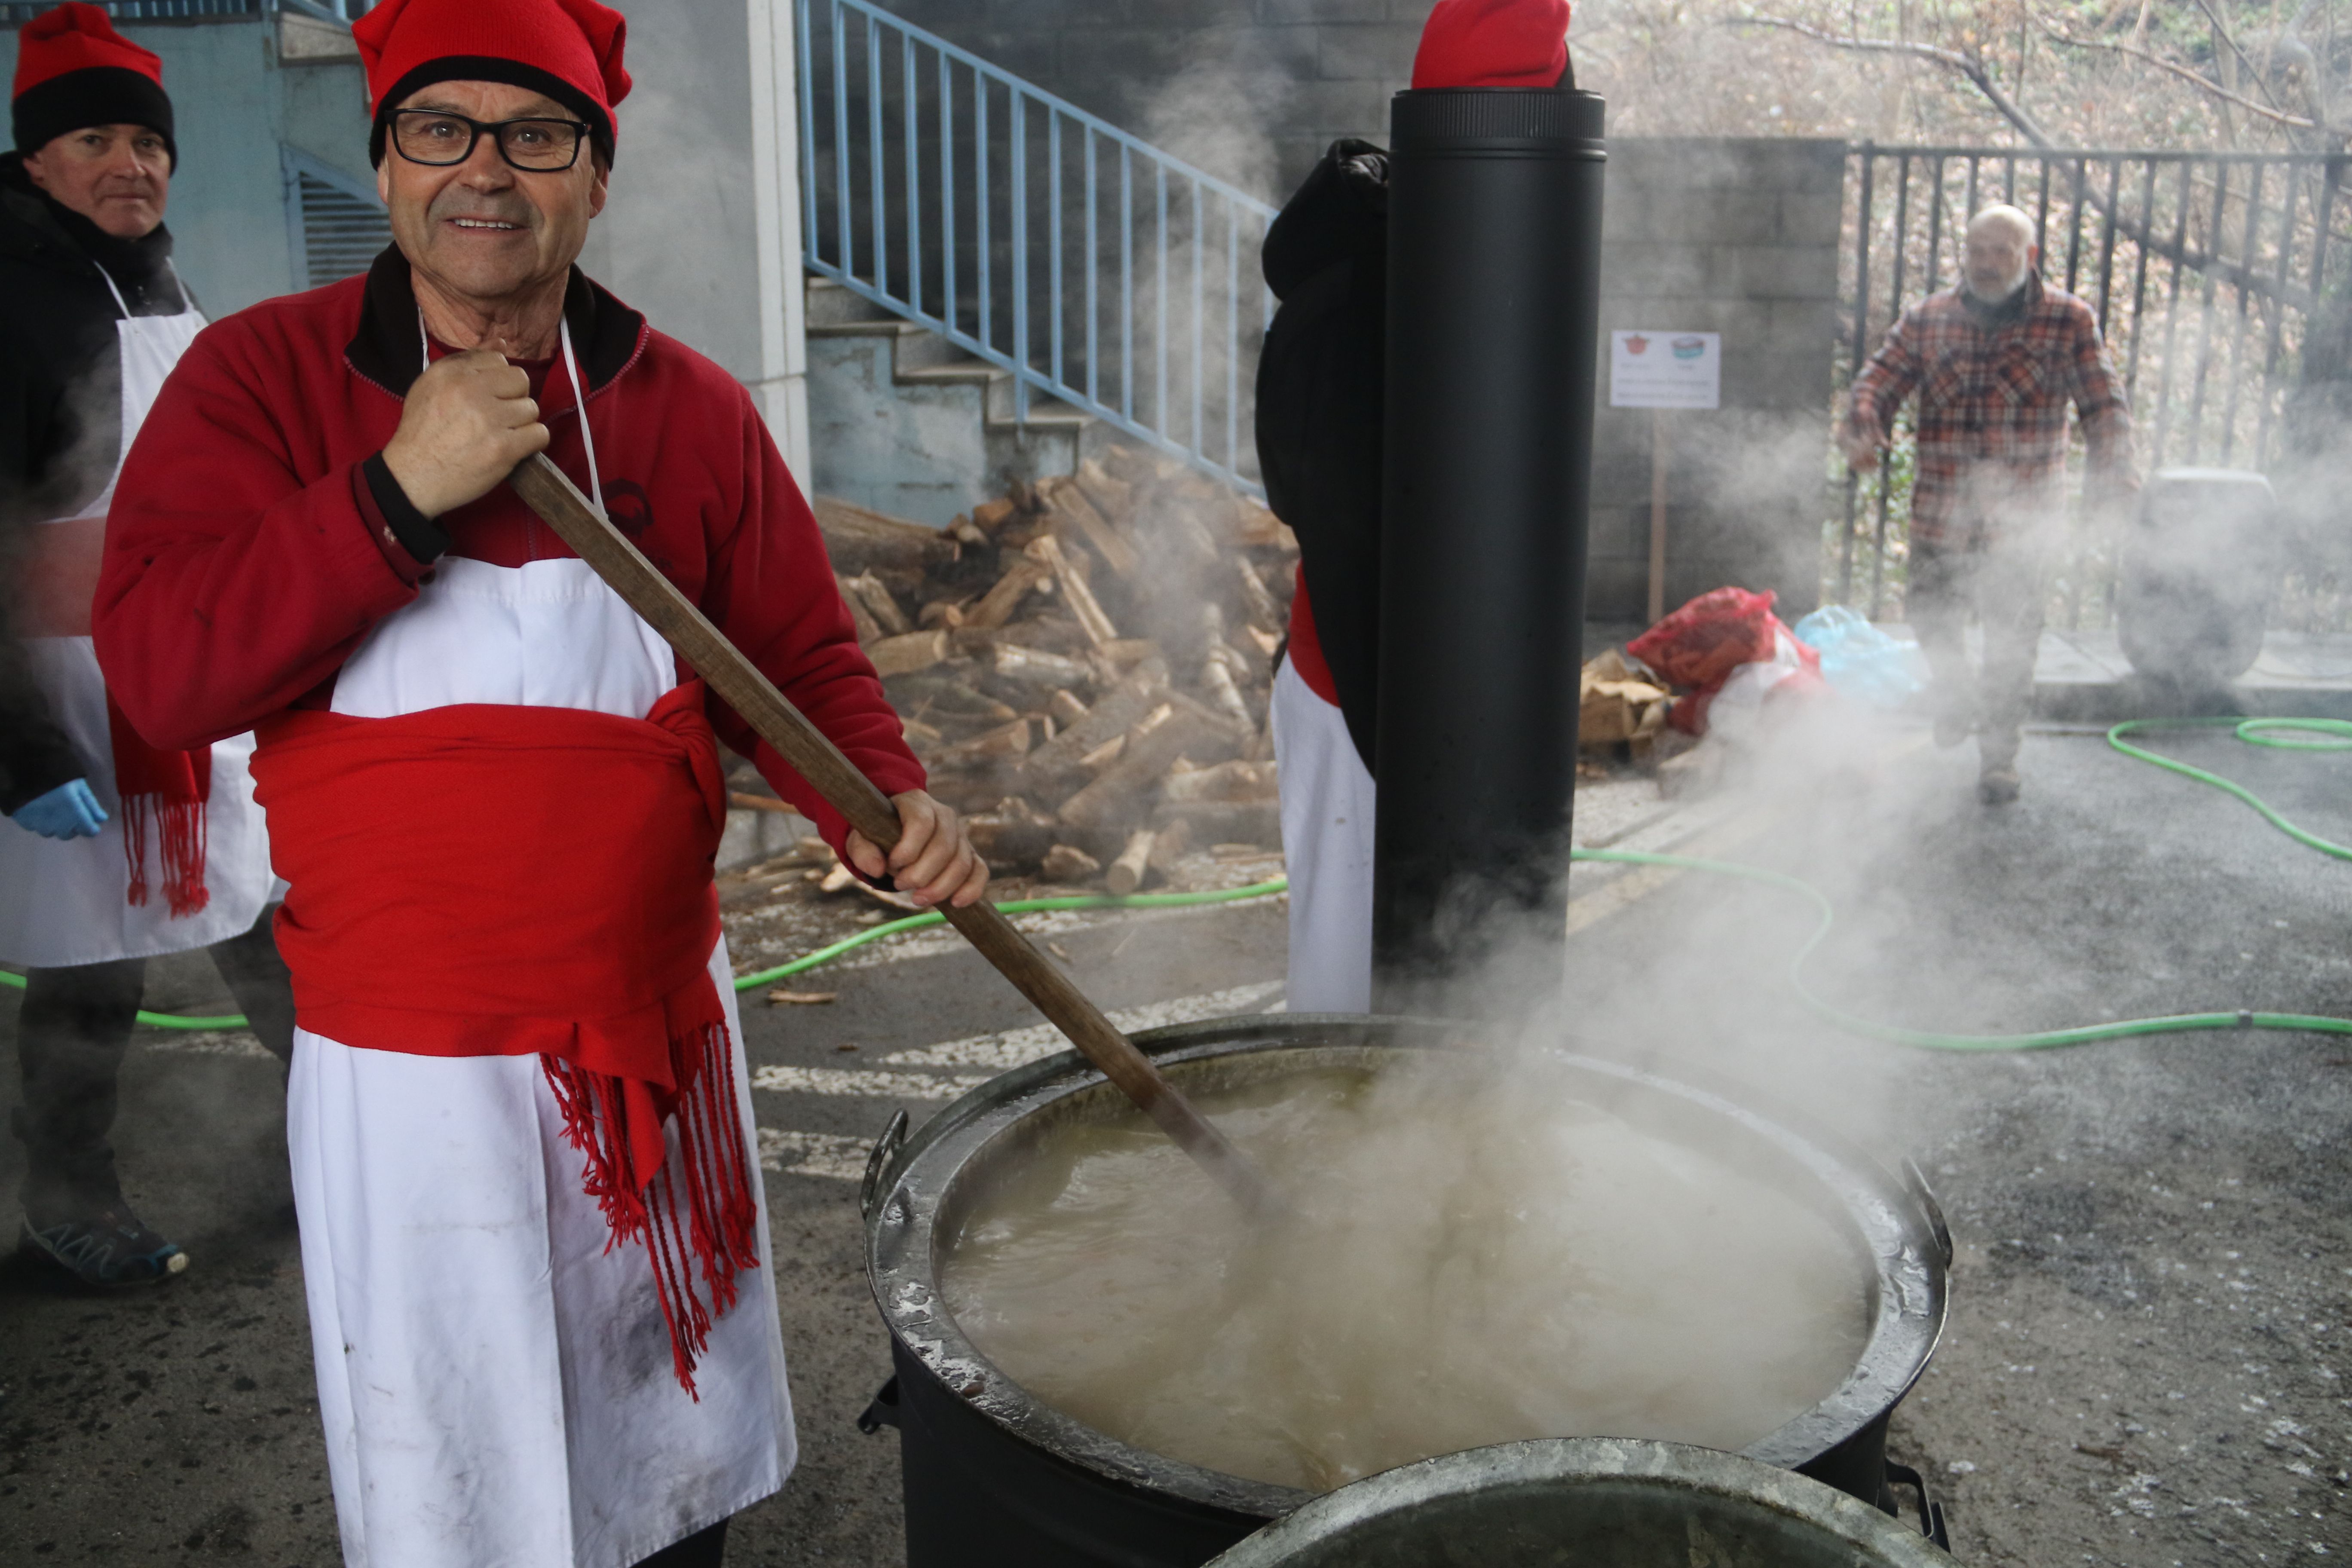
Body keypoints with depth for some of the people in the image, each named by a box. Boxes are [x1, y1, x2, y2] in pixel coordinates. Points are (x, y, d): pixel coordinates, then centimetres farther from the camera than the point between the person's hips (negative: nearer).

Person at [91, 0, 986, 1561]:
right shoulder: (264, 373, -5)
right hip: (410, 1059, -2)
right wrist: (397, 490, -23)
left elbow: (799, 656, 4)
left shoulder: (691, 406, 0)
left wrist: (887, 803, -15)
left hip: (657, 1029, 3)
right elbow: (161, 670, -14)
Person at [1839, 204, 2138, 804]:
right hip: (1940, 515, 2)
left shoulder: (2069, 321, 0)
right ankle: (1956, 689, 43)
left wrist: (2110, 467, -22)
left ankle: (1999, 755, 21)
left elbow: (2105, 401, -3)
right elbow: (1880, 379, -4)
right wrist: (1861, 428, -27)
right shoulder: (1926, 320, 4)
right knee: (1932, 622, 10)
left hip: (2024, 521, -1)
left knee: (2013, 643, 4)